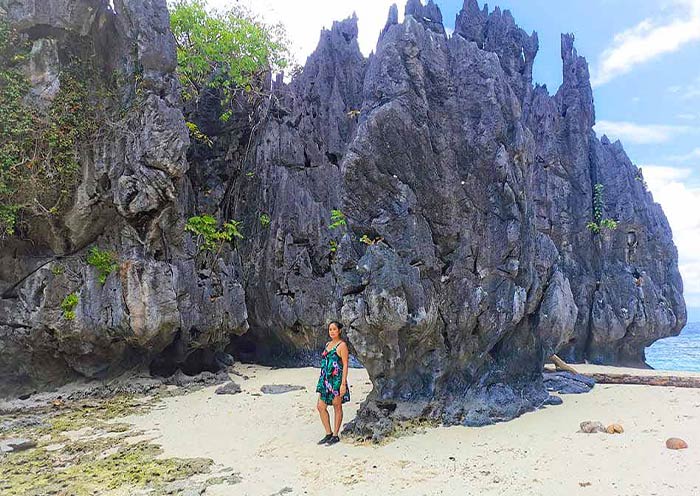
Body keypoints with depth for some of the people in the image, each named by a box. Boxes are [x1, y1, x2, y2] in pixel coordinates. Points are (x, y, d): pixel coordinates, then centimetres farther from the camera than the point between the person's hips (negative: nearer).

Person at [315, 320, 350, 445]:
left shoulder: (342, 345, -7)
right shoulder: (328, 344, 14)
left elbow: (345, 365, -11)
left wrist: (343, 383, -16)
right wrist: (322, 381, 18)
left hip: (337, 379, -7)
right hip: (325, 379, 8)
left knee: (337, 407, 4)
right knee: (320, 406, 7)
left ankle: (335, 435, 15)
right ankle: (328, 434, 19)